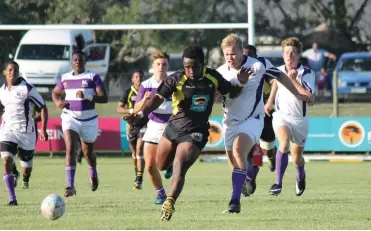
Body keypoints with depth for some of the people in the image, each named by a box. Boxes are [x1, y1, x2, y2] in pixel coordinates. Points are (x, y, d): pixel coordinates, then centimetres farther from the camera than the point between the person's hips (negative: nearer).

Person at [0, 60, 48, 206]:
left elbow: (43, 108, -5)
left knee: (26, 169, 5)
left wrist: (43, 129, -13)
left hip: (26, 132, -3)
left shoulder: (27, 89, -8)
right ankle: (12, 199, -18)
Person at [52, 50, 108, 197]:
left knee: (88, 152, 16)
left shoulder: (93, 77, -5)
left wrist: (88, 96, -27)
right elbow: (55, 92, 23)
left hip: (88, 119, -1)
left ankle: (93, 175, 50)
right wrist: (57, 102, 0)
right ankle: (70, 186, -24)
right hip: (70, 118, 1)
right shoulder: (65, 78, 6)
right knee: (70, 149, -18)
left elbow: (104, 98, -11)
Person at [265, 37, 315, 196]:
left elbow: (310, 98, -26)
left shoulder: (306, 73, -13)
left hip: (299, 119, -1)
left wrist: (294, 80, -27)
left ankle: (301, 177, 47)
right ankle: (278, 184, -32)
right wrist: (270, 101, 30)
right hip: (281, 116, 1)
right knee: (284, 144, -30)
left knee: (297, 159, 10)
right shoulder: (278, 71, 1)